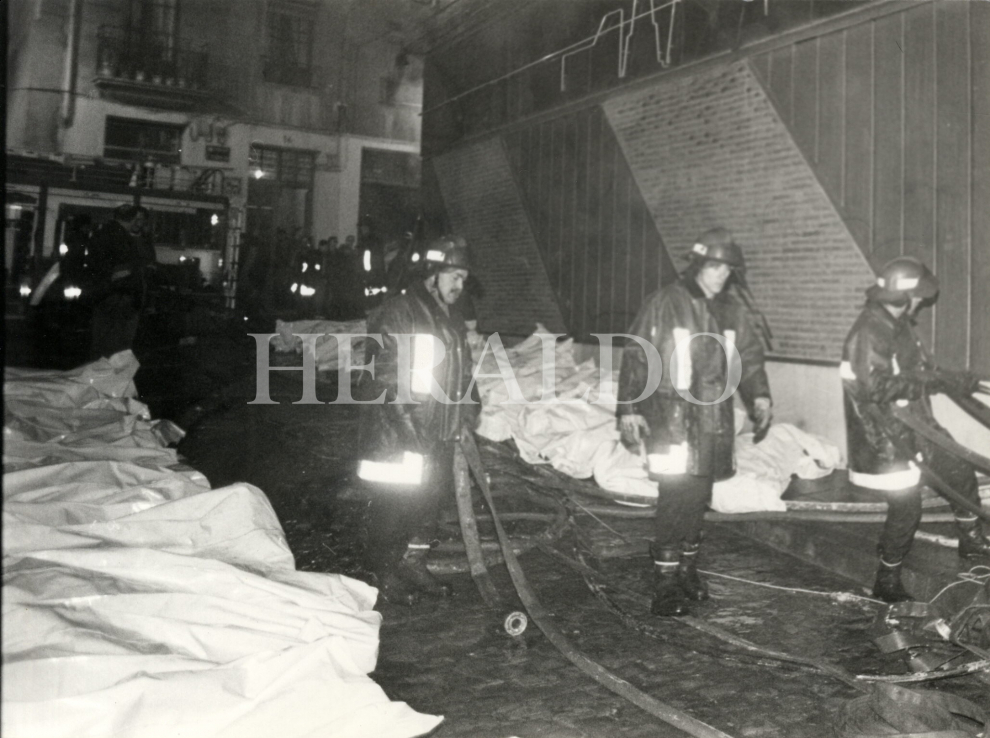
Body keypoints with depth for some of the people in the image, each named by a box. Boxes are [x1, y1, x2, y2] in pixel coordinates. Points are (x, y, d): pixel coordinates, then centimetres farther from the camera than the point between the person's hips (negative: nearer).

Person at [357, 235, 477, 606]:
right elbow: (384, 376, -17)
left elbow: (462, 373, 24)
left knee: (431, 500, 13)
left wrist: (467, 412, 11)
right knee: (394, 503, 0)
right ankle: (385, 572, 16)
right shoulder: (398, 313, -11)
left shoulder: (453, 321, 16)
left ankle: (413, 565, 29)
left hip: (439, 435, 8)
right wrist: (410, 425, -20)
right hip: (395, 433, -8)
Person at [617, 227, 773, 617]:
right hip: (671, 412, -5)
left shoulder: (734, 310, 7)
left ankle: (687, 568, 27)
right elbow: (635, 357, -6)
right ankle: (665, 584, -1)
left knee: (699, 495, 12)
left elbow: (749, 356, 17)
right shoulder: (666, 303, -8)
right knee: (676, 495, -9)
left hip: (715, 416, 5)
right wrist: (629, 408, -9)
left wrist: (759, 395, 1)